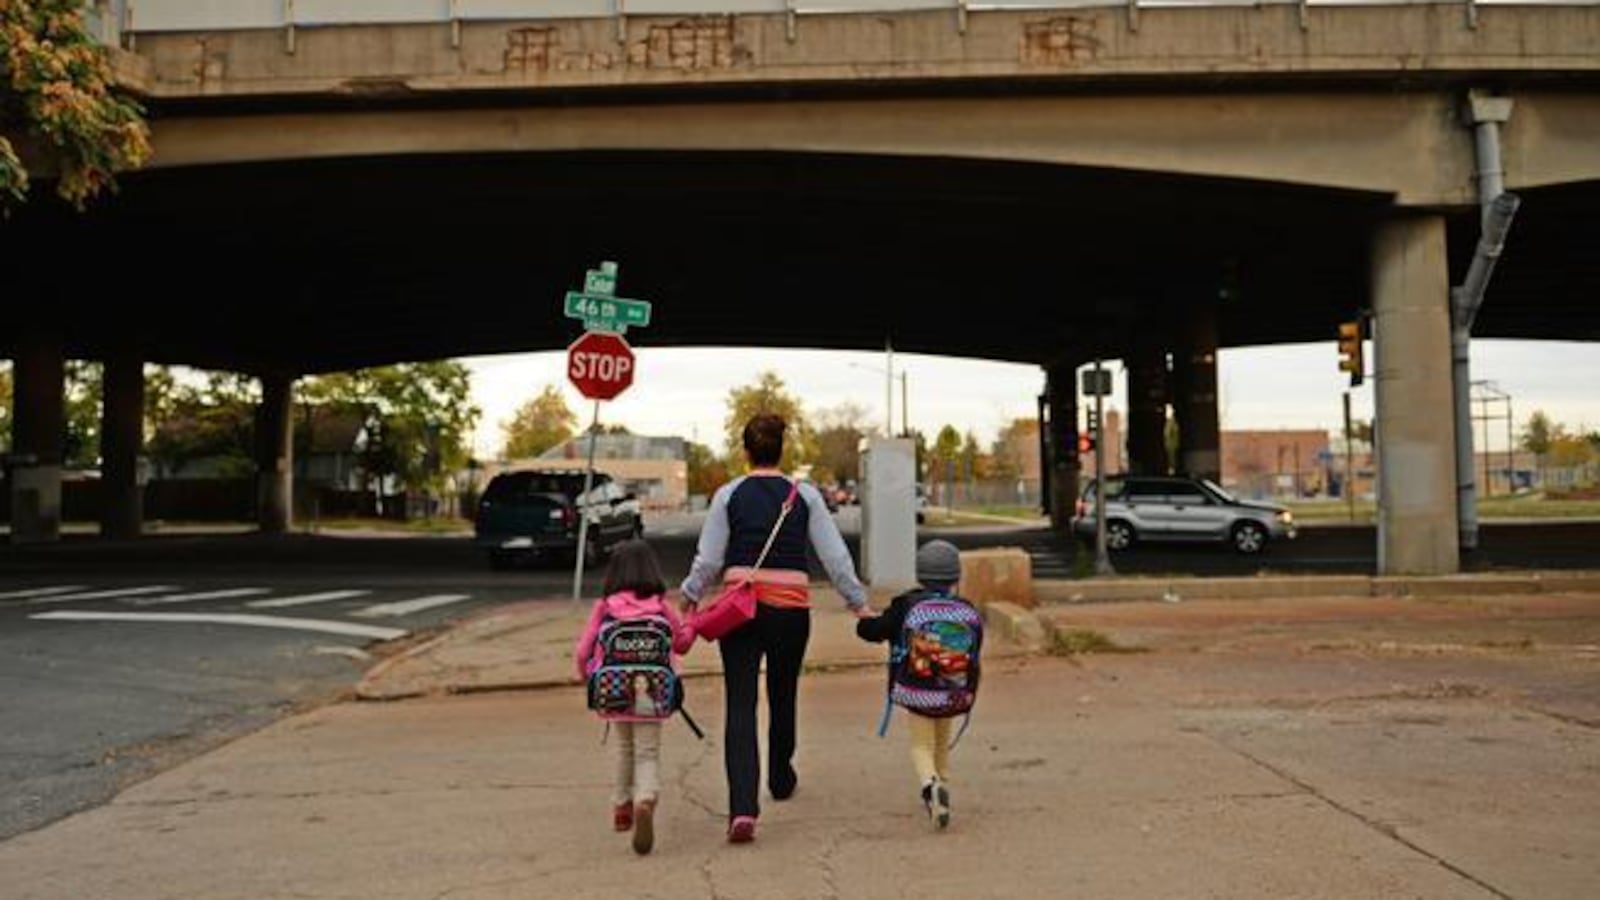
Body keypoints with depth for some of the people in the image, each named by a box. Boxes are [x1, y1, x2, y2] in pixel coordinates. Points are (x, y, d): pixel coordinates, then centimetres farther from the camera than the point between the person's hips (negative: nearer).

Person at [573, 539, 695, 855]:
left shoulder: (603, 607, -2)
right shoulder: (661, 607, -1)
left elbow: (584, 651, 1)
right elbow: (682, 642, 13)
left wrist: (586, 675, 22)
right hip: (650, 695, -2)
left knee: (625, 749, 23)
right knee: (648, 754, 2)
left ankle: (622, 806, 35)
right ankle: (646, 800, -25)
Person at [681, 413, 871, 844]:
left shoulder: (729, 494, 2)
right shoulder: (805, 495, 4)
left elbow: (709, 559, 0)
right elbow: (835, 555, 4)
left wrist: (690, 597, 15)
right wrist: (859, 603, 12)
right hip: (792, 606, 2)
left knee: (740, 705, -4)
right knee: (783, 696, 21)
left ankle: (743, 809, -18)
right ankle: (781, 779, 43)